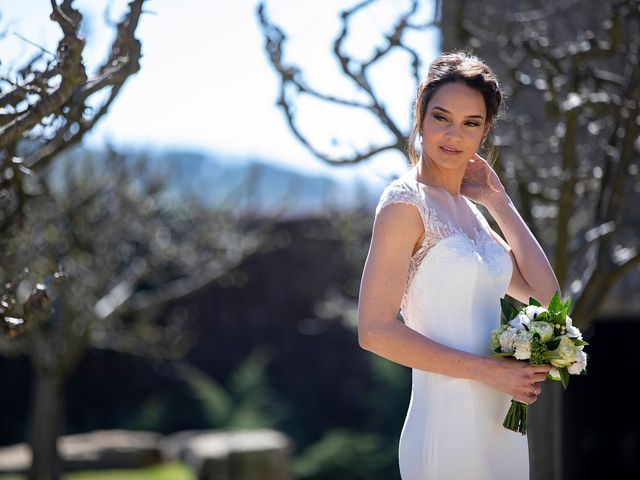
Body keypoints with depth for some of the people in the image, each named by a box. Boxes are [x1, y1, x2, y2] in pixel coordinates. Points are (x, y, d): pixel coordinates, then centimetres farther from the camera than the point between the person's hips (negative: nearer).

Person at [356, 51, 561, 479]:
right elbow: (375, 331, -16)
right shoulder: (405, 203, -10)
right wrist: (488, 370, -16)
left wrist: (499, 201, 5)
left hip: (497, 424, 8)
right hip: (448, 424, -8)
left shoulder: (468, 207, 13)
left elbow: (543, 292, 8)